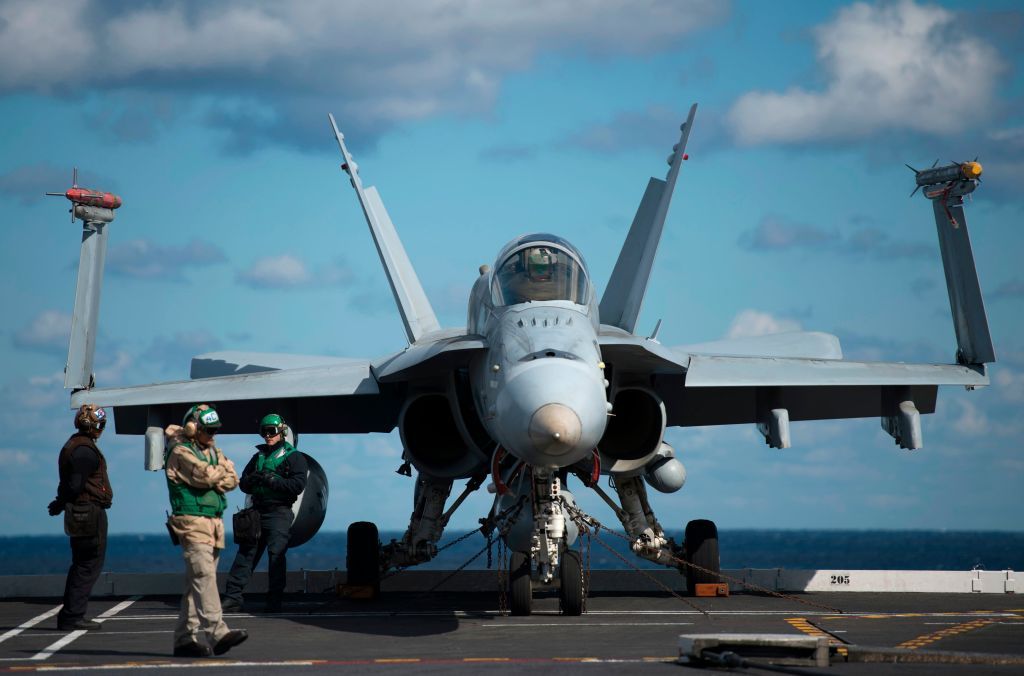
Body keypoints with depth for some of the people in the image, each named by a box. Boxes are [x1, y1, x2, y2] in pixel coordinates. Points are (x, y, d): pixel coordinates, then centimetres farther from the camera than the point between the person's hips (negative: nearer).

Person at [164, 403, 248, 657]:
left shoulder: (213, 451, 19)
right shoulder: (181, 452, -7)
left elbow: (232, 480, 9)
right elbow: (206, 475, -19)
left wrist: (214, 480, -9)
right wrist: (224, 468, 1)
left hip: (214, 522, 8)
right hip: (192, 522, -8)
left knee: (196, 582, 7)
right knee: (204, 575, -18)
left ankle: (185, 638, 9)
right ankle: (217, 631, -28)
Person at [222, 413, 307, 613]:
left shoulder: (293, 457, 1)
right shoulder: (258, 456, 20)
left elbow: (298, 485, -11)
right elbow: (243, 484, 20)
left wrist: (272, 480, -17)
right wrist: (252, 480, -4)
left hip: (279, 512, -6)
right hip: (257, 512, 6)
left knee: (276, 555, -8)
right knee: (246, 552, 2)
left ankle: (274, 601, -3)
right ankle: (232, 597, 3)